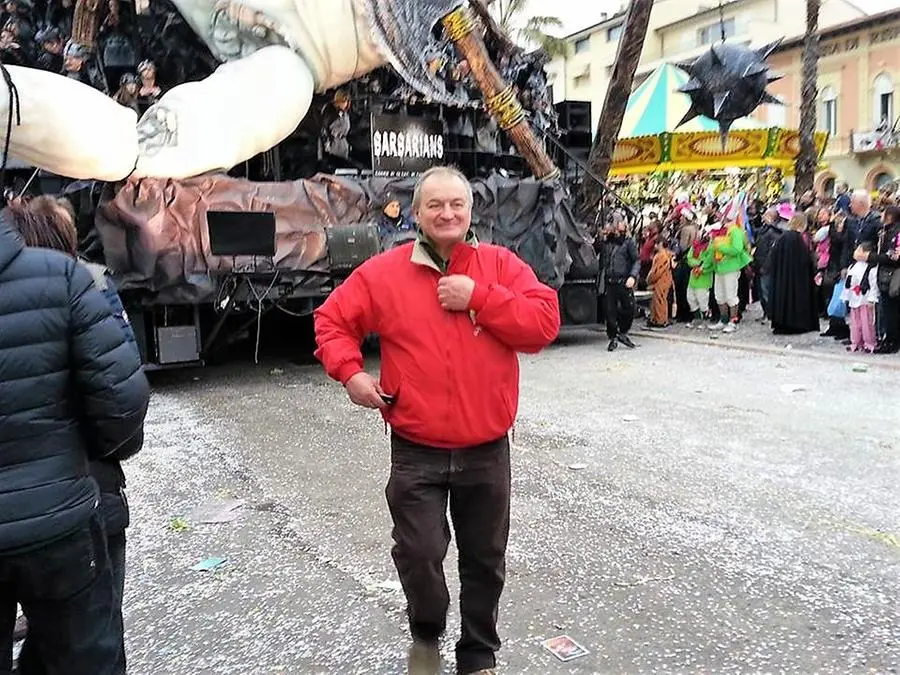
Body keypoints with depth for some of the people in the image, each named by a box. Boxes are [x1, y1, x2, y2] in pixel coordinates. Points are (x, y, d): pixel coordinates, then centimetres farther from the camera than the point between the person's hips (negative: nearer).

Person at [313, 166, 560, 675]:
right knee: (418, 554, -1)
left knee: (486, 560, 14)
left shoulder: (502, 266, -1)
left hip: (487, 450, 1)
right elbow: (332, 320, 6)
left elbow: (545, 323, -11)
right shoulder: (383, 273, -2)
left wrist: (479, 298, -18)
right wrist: (350, 372, -11)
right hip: (417, 451, -1)